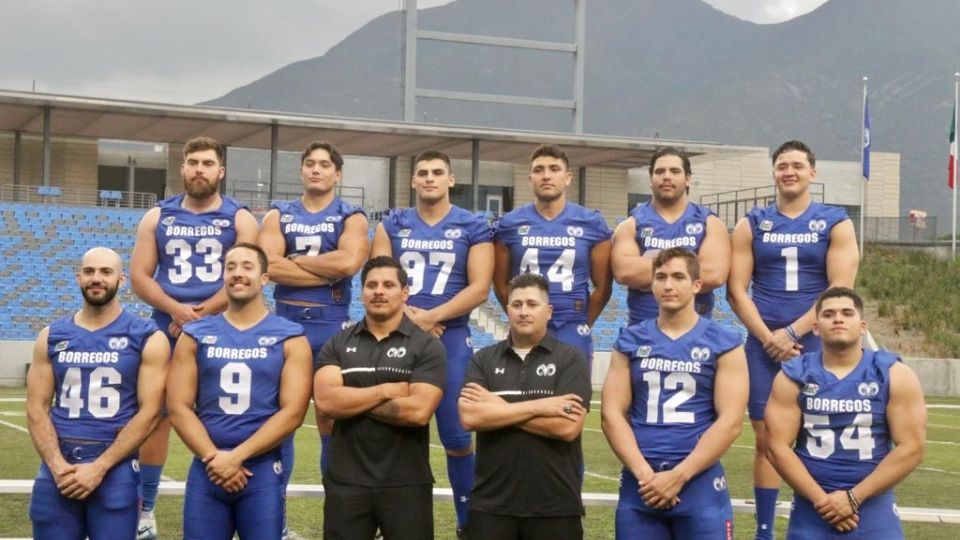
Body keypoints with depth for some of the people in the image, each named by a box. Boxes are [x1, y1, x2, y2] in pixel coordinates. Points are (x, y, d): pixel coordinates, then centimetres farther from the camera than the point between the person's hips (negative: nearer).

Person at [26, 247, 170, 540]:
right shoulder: (51, 337, 9)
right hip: (57, 467, 3)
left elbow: (149, 412, -6)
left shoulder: (147, 339, 0)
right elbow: (37, 409, 5)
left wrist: (99, 467, -12)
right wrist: (57, 465, -10)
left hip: (116, 469, -2)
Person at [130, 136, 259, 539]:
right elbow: (139, 275, 4)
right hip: (167, 330, 2)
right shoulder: (157, 217, 9)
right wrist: (176, 310, -13)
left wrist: (201, 313, -14)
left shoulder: (240, 219, 2)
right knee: (156, 415, 2)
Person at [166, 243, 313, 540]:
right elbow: (178, 407, 1)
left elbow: (293, 412, -7)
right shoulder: (195, 336, 7)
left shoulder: (290, 338, 2)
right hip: (206, 469, 2)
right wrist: (214, 458, -11)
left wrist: (237, 457, -13)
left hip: (262, 470, -2)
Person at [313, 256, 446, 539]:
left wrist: (352, 400, -8)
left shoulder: (427, 346, -1)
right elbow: (325, 401, -9)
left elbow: (419, 411, -15)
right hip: (346, 481, 2)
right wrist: (387, 390, -11)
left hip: (406, 484, -2)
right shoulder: (337, 344, 6)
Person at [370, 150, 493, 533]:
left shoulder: (473, 228, 4)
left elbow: (479, 288, -4)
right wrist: (406, 315, -12)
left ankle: (468, 522, 9)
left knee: (456, 436, -2)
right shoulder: (392, 225, 10)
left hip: (450, 338, -2)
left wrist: (430, 317, -14)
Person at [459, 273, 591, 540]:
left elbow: (567, 426, -12)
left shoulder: (571, 359, 0)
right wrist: (538, 406, -13)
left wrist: (498, 408, -9)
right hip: (491, 504, 2)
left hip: (555, 506, -1)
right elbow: (469, 417, -9)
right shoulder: (483, 359, 7)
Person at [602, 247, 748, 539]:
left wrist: (678, 476, -12)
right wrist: (644, 473, -10)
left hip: (699, 482, -2)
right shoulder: (630, 342, 9)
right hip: (639, 485, 2)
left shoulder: (724, 344, 1)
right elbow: (613, 414, 3)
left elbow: (730, 421, -6)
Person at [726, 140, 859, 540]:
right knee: (766, 439, 2)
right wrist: (768, 338, -9)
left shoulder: (835, 223, 3)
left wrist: (792, 333, -12)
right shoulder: (752, 225, 8)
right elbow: (736, 291, 2)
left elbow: (840, 289, -5)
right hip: (764, 344, 1)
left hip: (815, 343, -1)